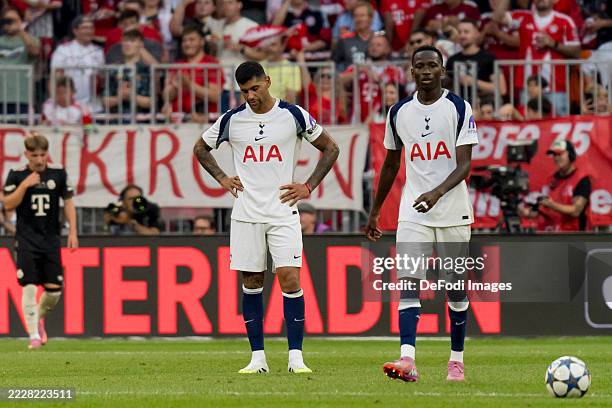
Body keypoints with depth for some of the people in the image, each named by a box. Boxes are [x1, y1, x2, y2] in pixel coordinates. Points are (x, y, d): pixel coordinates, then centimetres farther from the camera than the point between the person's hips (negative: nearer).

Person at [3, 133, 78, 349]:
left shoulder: (58, 173, 3)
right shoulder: (17, 175, -2)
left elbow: (68, 202, 10)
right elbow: (8, 204, -6)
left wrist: (72, 232, 3)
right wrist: (24, 185, -18)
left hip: (51, 239, 2)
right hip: (27, 240, -2)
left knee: (54, 289, -1)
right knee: (29, 288, -10)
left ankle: (39, 318, 28)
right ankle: (34, 335, -6)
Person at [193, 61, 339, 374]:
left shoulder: (294, 115, -2)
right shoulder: (232, 120, 3)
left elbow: (330, 148, 9)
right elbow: (201, 148, 20)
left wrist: (308, 186, 1)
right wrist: (221, 178, 7)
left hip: (283, 211, -2)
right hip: (246, 214, 2)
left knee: (290, 280, -11)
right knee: (251, 284, 3)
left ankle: (295, 357, -7)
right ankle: (258, 357, 10)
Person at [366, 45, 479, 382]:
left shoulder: (459, 108, -4)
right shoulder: (399, 113, 7)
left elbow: (464, 165, -11)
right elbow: (390, 165, 17)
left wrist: (437, 192, -28)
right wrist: (374, 212, 19)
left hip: (453, 211, -2)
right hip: (413, 213, 2)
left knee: (455, 287, 6)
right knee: (409, 282, -13)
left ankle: (457, 360, 17)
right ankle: (407, 360, -23)